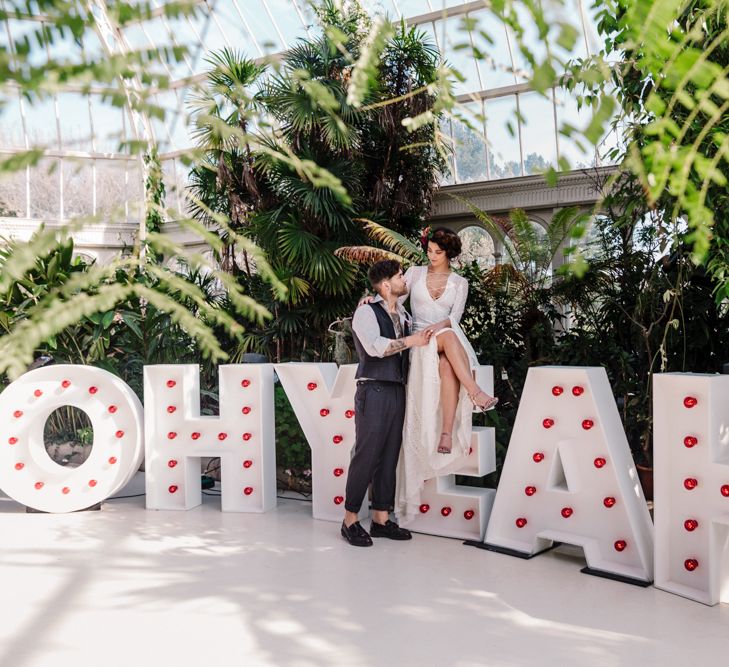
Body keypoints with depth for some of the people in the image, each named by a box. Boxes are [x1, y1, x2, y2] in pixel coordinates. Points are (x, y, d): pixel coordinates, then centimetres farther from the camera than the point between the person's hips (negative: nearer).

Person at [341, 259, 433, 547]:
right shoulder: (366, 312, -6)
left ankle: (381, 519, 17)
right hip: (374, 391, -7)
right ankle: (350, 520, 5)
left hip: (397, 391, 8)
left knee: (389, 456, 9)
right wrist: (411, 341, -16)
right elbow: (375, 347, -21)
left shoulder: (403, 315, 17)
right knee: (366, 455, -6)